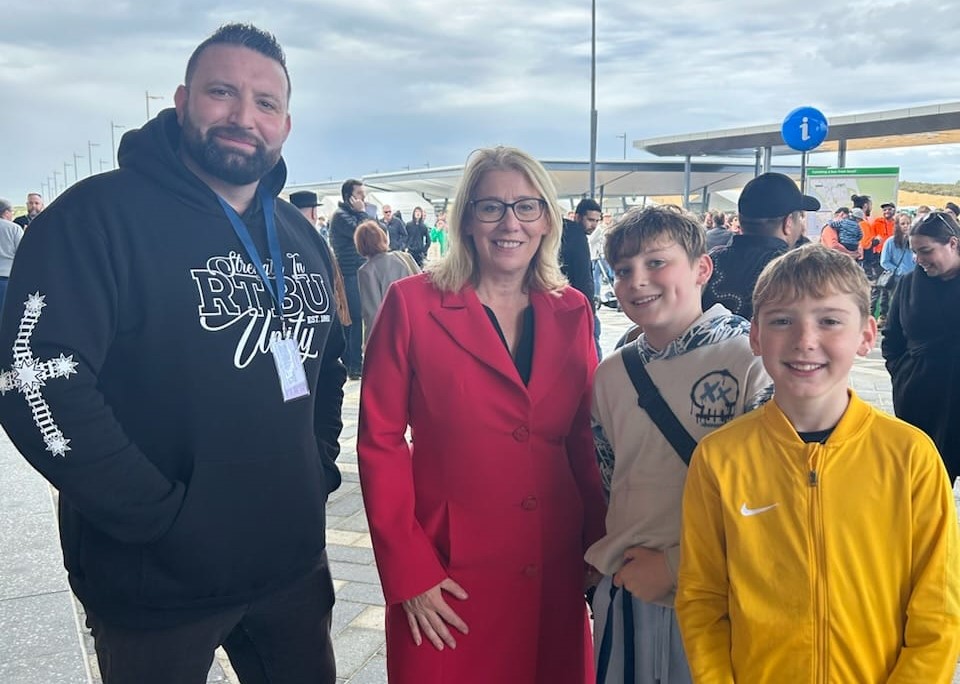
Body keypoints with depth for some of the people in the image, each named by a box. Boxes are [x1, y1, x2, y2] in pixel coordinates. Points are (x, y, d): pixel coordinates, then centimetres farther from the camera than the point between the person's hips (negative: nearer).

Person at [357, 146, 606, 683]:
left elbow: (587, 441, 8)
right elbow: (380, 442, -8)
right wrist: (408, 571, -11)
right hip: (449, 577, -3)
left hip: (555, 573, 4)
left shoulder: (573, 312, 4)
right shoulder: (413, 304, -8)